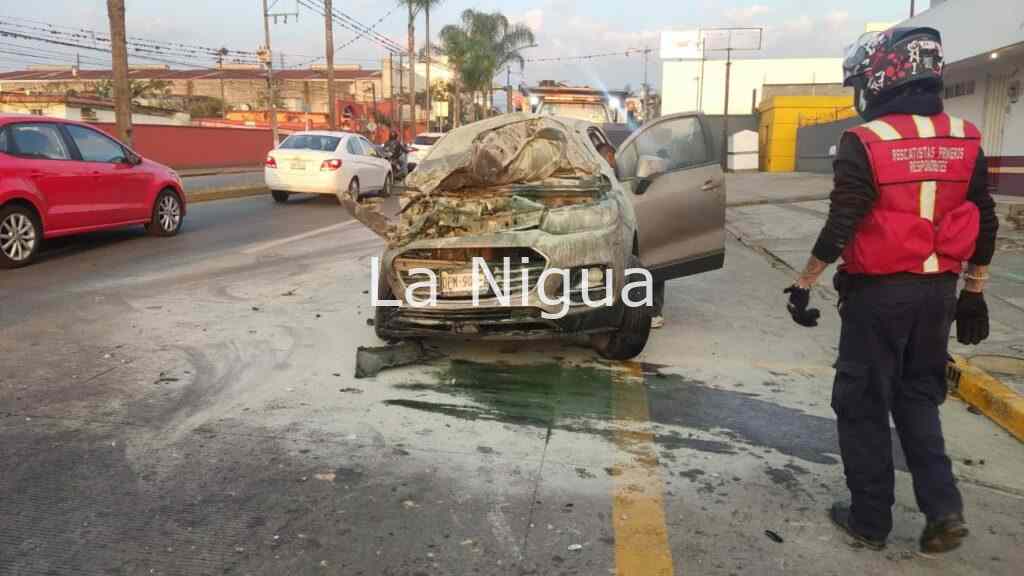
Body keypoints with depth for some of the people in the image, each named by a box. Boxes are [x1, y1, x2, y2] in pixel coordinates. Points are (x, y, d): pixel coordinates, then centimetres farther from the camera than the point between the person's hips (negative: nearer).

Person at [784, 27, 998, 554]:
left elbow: (840, 227, -17)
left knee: (864, 406, 8)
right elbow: (985, 225, 8)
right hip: (937, 290, 6)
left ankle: (870, 520, 17)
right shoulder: (964, 141, 4)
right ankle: (944, 510, 13)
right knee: (918, 397, 21)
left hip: (879, 292, -5)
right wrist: (974, 292, 17)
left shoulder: (865, 143, -14)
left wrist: (803, 284, -8)